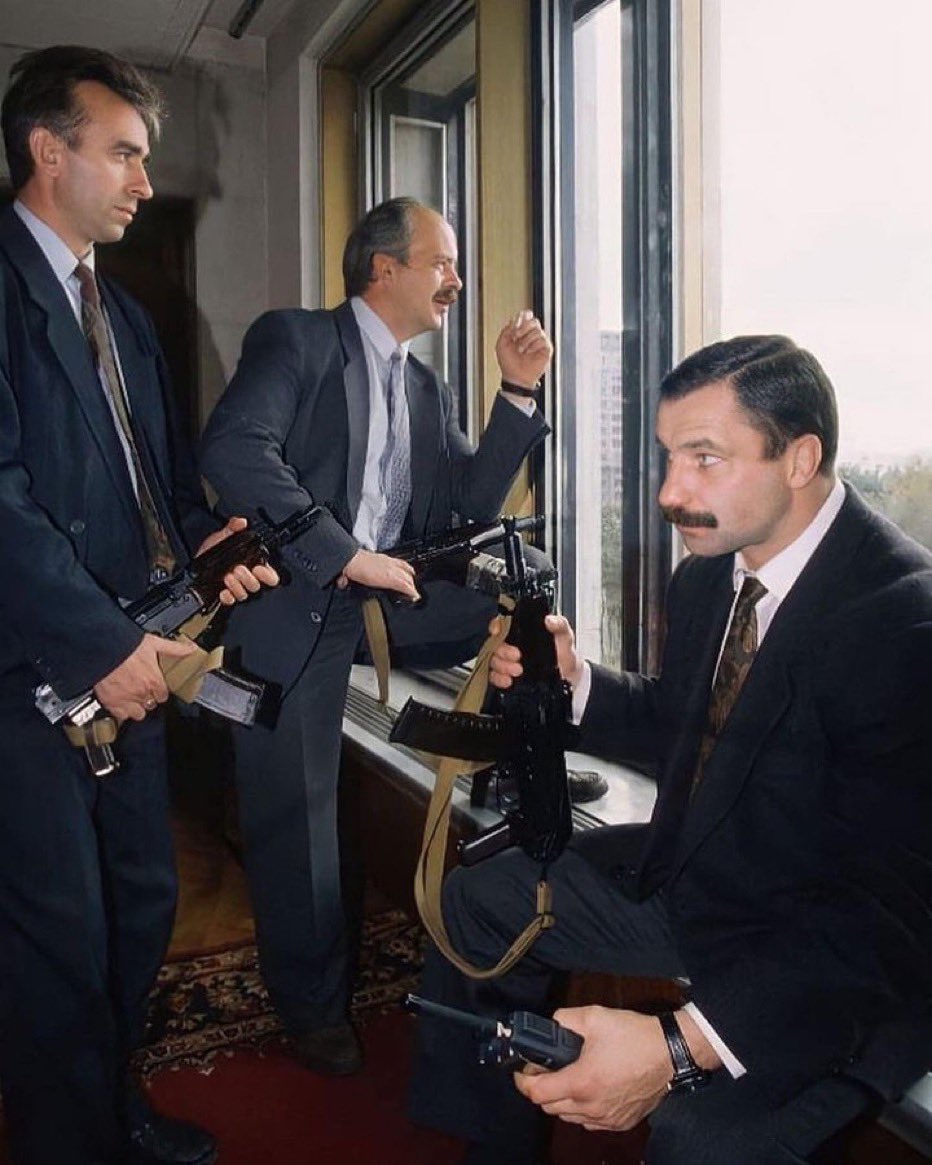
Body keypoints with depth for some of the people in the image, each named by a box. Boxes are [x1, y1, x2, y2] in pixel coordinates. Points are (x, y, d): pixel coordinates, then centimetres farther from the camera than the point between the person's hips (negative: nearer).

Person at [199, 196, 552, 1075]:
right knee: (296, 820, -1)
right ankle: (315, 1008, 24)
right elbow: (233, 448, -20)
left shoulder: (429, 391, 17)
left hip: (387, 595, 6)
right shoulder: (295, 341, -4)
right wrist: (345, 554, -24)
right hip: (293, 606, -5)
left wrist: (518, 391, 1)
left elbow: (471, 501, 9)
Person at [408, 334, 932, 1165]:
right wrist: (576, 682, -8)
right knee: (477, 903, 12)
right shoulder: (709, 572, -4)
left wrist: (681, 1046, -36)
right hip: (697, 875, 8)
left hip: (846, 955, -7)